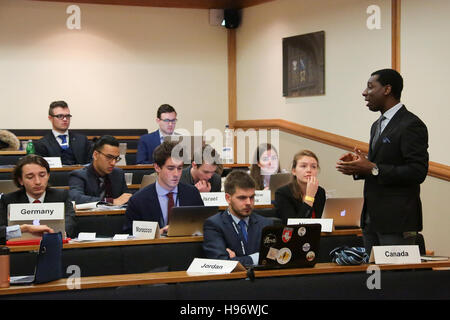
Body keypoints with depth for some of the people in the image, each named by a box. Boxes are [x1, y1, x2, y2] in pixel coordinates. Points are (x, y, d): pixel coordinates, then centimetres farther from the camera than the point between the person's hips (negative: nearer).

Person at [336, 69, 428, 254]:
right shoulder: (378, 125, 19)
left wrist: (373, 169, -21)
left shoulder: (411, 125, -12)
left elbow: (418, 172, -20)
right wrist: (359, 166, 3)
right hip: (371, 220, 9)